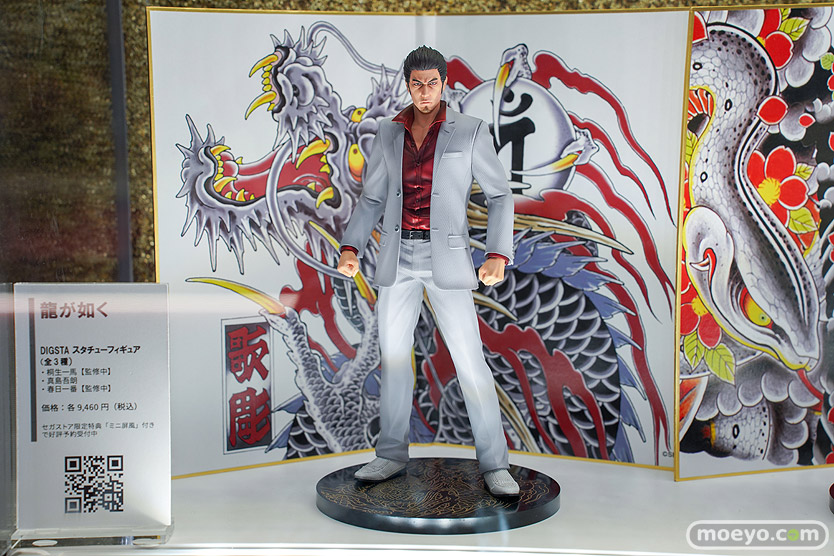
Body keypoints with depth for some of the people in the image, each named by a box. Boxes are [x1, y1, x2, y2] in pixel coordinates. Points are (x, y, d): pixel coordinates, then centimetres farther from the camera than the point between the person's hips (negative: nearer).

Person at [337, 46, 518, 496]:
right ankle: (392, 455, 24)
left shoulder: (470, 131, -1)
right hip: (397, 256, 4)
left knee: (470, 361, -6)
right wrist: (351, 248, -2)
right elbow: (372, 198, 12)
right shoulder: (388, 133, 9)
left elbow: (499, 196, 0)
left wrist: (498, 255, -13)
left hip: (446, 258, -3)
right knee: (393, 355, 9)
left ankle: (494, 466, 5)